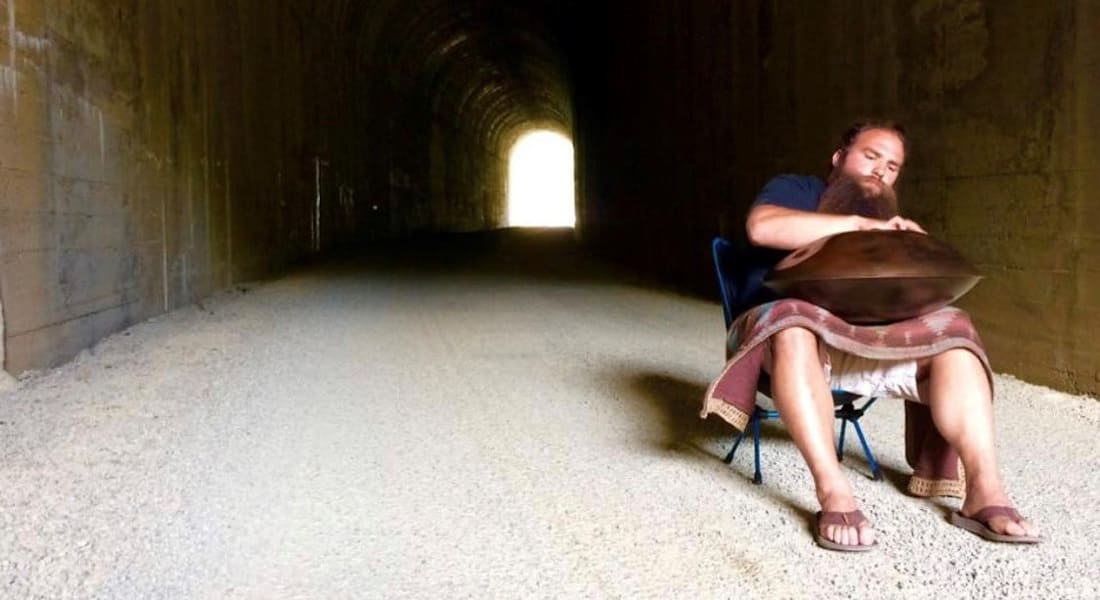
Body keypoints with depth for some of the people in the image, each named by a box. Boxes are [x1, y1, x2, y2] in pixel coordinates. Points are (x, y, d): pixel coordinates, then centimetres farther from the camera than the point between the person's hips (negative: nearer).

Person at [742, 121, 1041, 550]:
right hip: (785, 337, -5)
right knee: (795, 328, -39)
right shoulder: (794, 190, 7)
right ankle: (833, 492, -46)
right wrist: (860, 225, -20)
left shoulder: (887, 224, 23)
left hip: (866, 345, 5)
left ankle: (984, 489, -27)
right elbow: (762, 227, -18)